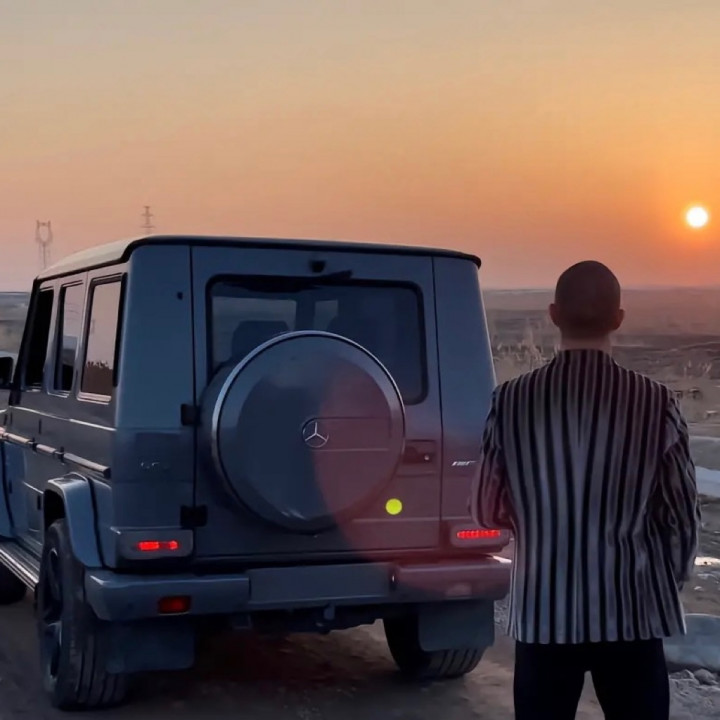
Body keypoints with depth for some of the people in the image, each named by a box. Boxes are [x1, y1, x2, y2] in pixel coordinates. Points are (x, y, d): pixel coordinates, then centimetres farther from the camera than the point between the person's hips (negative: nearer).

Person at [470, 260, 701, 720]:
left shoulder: (511, 401, -6)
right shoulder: (656, 403, -8)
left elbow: (486, 511, 2)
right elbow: (683, 517, -1)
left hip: (543, 611, 1)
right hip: (632, 612, 0)